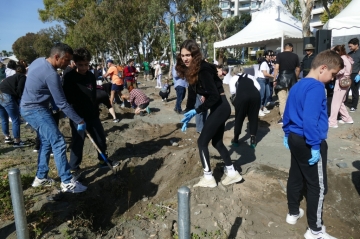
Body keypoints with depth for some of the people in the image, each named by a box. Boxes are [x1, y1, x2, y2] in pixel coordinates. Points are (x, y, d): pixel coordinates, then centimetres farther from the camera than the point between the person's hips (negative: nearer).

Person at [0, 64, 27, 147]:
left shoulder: (11, 77, 28)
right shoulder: (23, 77, 5)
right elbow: (20, 90, -9)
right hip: (7, 97, -8)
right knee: (16, 120, 1)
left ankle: (7, 137, 37)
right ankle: (17, 142, 5)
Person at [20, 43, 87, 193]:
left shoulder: (39, 61, 5)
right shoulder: (51, 75, -25)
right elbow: (62, 104, -23)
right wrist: (80, 121, -16)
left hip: (29, 107, 10)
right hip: (35, 110, -10)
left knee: (47, 141, 16)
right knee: (58, 143, -12)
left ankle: (41, 178, 24)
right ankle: (67, 182, -9)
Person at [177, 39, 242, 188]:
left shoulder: (203, 70, -22)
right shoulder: (191, 70, 7)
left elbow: (214, 96, -26)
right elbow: (192, 94, 10)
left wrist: (196, 111, -22)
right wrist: (188, 114, 7)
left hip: (220, 107, -9)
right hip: (218, 108, 10)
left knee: (202, 141, -1)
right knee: (217, 142, 17)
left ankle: (208, 178, 13)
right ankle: (232, 173, 30)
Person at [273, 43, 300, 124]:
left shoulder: (279, 55, -2)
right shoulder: (295, 56, 7)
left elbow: (276, 68, -10)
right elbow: (297, 69, 10)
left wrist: (275, 79, -6)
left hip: (282, 77, -3)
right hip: (292, 78, 4)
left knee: (282, 98, -2)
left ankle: (283, 117, -2)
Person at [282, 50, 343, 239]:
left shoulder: (297, 86, 9)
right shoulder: (316, 87, -20)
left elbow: (287, 113, 16)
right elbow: (310, 119, -26)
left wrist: (287, 134, 24)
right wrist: (315, 146, -21)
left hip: (295, 138, 9)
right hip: (307, 143, -9)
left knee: (296, 177, 20)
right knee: (318, 186, 4)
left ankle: (293, 213, 37)